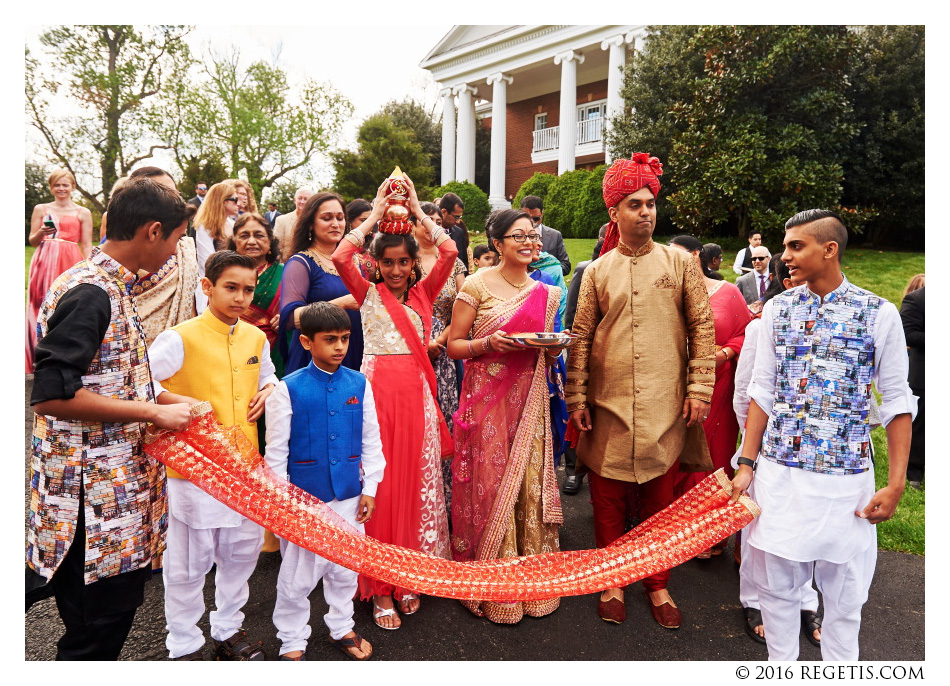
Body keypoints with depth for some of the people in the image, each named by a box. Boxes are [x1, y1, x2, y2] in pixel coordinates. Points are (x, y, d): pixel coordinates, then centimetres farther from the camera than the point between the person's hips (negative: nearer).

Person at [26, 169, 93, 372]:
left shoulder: (83, 213, 9)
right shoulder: (41, 209, 13)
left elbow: (87, 245, 7)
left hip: (71, 263, -2)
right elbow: (32, 241, 15)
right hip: (45, 263, 2)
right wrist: (42, 232, -7)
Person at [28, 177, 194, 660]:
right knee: (95, 634, 4)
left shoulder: (110, 286, 12)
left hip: (115, 483, 10)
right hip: (94, 497, -10)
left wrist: (173, 403, 15)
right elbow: (50, 395, -26)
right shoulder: (91, 293, -20)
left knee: (121, 600, 20)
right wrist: (154, 412, -20)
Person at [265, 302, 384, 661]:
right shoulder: (289, 389, -8)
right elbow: (276, 450, -4)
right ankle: (292, 641, 31)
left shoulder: (359, 384, 0)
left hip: (349, 496, 3)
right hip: (303, 496, -3)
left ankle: (341, 628, 40)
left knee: (346, 569, 18)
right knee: (298, 574, 9)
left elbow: (371, 440, 6)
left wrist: (369, 488, 4)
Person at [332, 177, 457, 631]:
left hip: (415, 393, 2)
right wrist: (376, 212, -3)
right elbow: (339, 257, -12)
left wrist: (417, 210, 3)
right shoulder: (368, 293, 7)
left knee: (417, 483, 6)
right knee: (379, 485, 0)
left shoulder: (423, 293, 11)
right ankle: (379, 586, 12)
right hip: (377, 392, -2)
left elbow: (450, 252, -4)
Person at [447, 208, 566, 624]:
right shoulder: (478, 285, -4)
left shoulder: (546, 294, 11)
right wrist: (489, 344, -19)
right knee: (489, 483, 0)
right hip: (487, 398, -4)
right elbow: (454, 345, -3)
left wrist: (552, 349, -3)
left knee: (529, 482, 5)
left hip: (529, 402, 4)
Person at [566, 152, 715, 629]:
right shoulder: (597, 271, 5)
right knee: (608, 499, 9)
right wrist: (576, 398, 0)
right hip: (608, 405, 0)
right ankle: (612, 582, 27)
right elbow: (580, 337, 4)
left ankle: (657, 585, 28)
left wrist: (699, 389, -4)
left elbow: (702, 327, 3)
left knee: (660, 498, 11)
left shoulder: (679, 263, 4)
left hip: (665, 406, 0)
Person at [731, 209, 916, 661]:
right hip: (778, 471, 2)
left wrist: (896, 485, -5)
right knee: (775, 583, 12)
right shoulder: (777, 309, 4)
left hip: (845, 476, -2)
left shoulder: (879, 314, -4)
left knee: (843, 593, 13)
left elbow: (897, 402, -1)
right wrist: (747, 463, 3)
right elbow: (763, 391, 6)